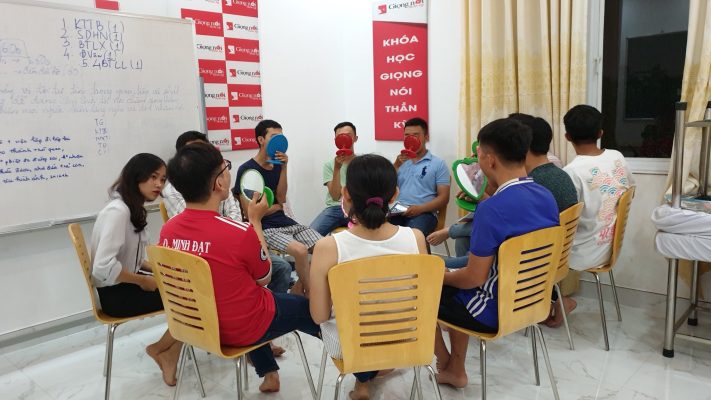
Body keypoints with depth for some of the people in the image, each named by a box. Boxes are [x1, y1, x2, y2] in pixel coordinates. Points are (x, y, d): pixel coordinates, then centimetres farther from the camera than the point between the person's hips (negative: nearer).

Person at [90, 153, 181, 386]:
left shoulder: (134, 209, 9)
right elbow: (103, 267, -30)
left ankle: (169, 354, 4)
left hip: (128, 283, 9)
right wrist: (143, 281, -18)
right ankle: (161, 349, 6)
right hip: (115, 293, -9)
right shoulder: (117, 211, -21)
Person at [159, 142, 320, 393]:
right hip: (243, 328, -6)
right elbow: (264, 279, -11)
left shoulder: (167, 230, -12)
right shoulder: (240, 232, -32)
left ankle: (268, 374, 41)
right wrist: (255, 220, -8)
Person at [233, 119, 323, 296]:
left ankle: (298, 289, 7)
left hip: (286, 222, 7)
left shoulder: (277, 165, 10)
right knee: (300, 250, -31)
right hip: (264, 228, -6)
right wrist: (276, 207, 3)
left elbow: (281, 199, -1)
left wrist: (283, 168, -8)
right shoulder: (246, 169, -8)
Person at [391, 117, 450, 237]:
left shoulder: (438, 164, 8)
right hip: (398, 212, 3)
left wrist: (420, 208, -14)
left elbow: (443, 197, 1)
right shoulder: (401, 161, 22)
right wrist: (396, 166, -2)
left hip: (424, 213, -3)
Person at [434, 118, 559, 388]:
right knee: (454, 280, 27)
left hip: (495, 311, -7)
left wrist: (442, 275, -3)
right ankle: (455, 370, 32)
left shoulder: (491, 208, -29)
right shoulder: (547, 197, -3)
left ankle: (445, 364, 34)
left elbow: (474, 278, -22)